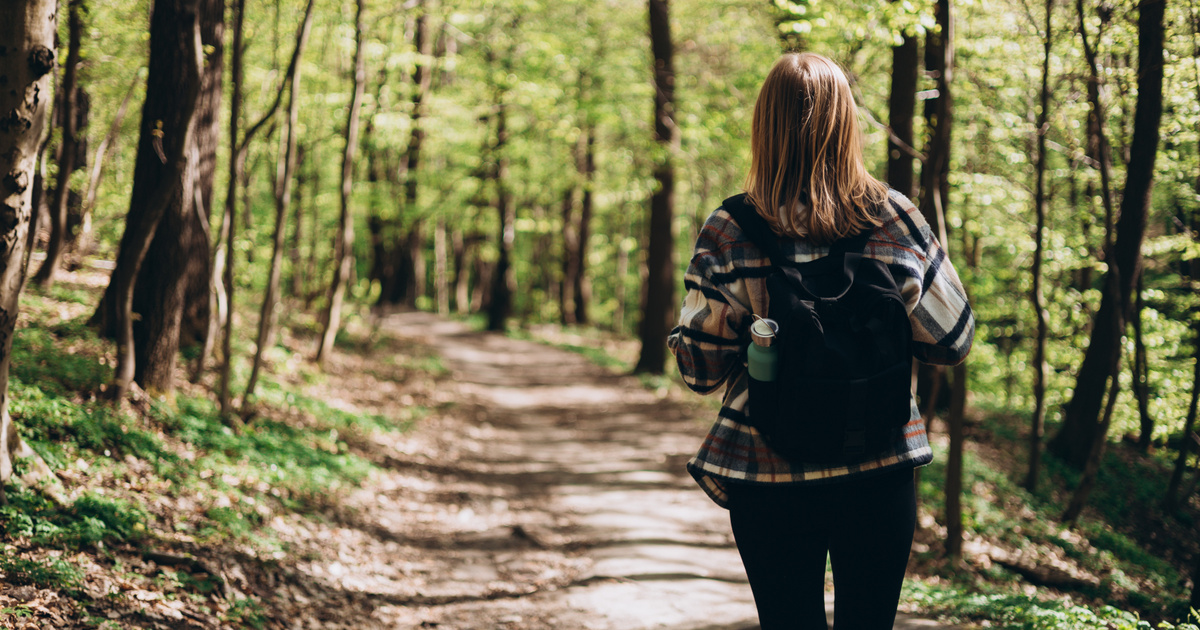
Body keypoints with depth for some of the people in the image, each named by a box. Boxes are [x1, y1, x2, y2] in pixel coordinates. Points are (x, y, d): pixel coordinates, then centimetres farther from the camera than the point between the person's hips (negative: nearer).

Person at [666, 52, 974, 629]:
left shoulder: (729, 233, -10)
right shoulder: (895, 220, -6)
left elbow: (700, 370, -7)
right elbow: (952, 341, 2)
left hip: (769, 478, -1)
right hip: (880, 473, 1)